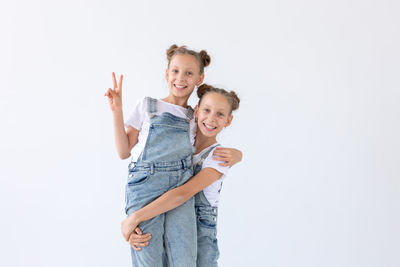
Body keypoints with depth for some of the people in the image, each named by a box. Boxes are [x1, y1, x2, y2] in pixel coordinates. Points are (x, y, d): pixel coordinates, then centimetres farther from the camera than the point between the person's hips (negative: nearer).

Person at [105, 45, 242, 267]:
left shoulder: (196, 118, 17)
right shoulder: (148, 107, 12)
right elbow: (124, 151, 9)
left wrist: (235, 153, 6)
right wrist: (117, 111, -1)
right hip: (145, 188, -2)